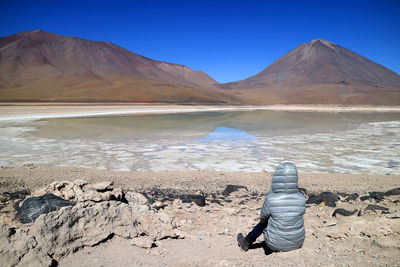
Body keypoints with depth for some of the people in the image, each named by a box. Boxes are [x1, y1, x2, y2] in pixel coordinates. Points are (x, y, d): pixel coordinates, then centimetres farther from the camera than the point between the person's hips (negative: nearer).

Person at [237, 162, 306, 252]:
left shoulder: (270, 199, -26)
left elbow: (263, 218, -6)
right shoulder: (301, 198, -17)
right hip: (298, 242, 3)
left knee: (263, 223, 28)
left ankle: (246, 242, 48)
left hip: (276, 244, -3)